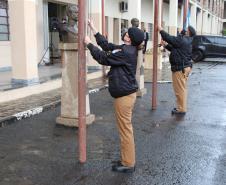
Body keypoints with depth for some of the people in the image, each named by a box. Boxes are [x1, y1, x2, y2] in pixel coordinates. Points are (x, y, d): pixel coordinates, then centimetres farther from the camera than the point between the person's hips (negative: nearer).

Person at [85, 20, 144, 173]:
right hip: (126, 93, 10)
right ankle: (127, 159, 29)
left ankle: (128, 164, 8)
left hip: (124, 95, -10)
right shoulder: (126, 49, 11)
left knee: (125, 129, -2)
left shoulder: (126, 52, -19)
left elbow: (104, 58, -16)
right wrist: (93, 28, 20)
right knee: (126, 128, 17)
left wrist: (89, 44, -5)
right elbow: (107, 45, 18)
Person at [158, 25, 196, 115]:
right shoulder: (186, 41, 15)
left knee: (180, 89, -4)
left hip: (180, 68, -11)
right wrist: (166, 45, 13)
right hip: (184, 67, 11)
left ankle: (181, 109, 4)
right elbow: (174, 48, 22)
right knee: (182, 88, 17)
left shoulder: (182, 40, -18)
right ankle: (181, 107, 28)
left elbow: (170, 38, -17)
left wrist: (161, 30, -4)